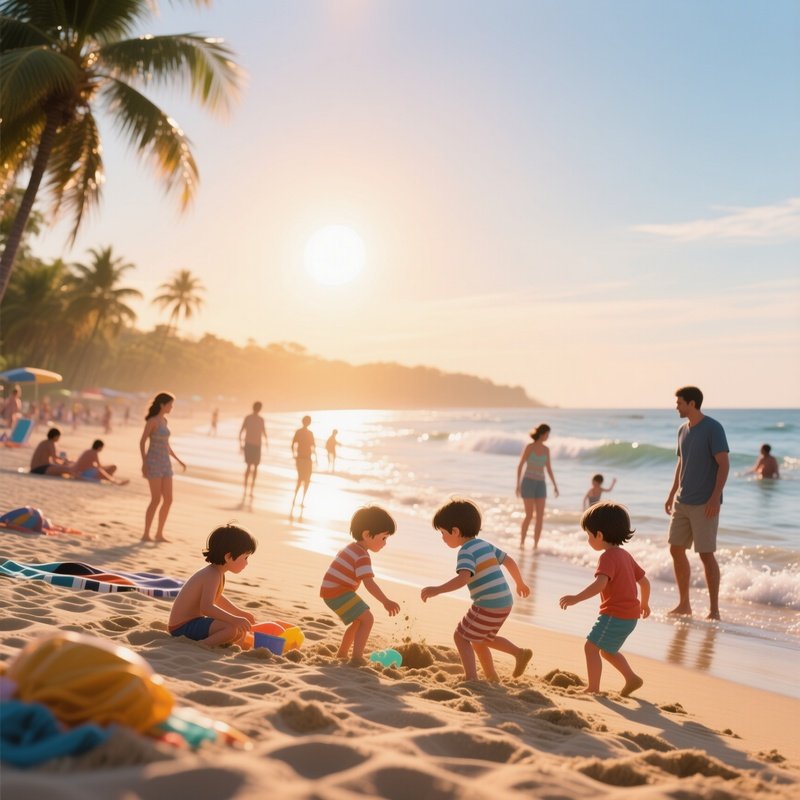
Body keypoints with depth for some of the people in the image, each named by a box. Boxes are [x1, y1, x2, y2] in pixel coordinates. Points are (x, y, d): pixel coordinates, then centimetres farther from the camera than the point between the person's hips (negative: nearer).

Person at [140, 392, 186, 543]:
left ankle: (159, 534, 12)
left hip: (165, 463, 8)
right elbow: (142, 442, -12)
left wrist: (178, 460, 21)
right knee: (156, 500, -11)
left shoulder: (164, 420, 14)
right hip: (154, 462, -8)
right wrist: (144, 463, -22)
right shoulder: (151, 420, -10)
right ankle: (146, 534, -3)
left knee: (168, 500, 3)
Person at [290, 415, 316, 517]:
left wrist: (295, 456, 13)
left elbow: (293, 445, 3)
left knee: (300, 478, 19)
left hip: (299, 458, 4)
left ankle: (295, 498, 11)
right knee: (307, 480, 8)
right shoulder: (310, 433, -11)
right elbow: (313, 447, -14)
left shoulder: (298, 432, 2)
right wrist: (315, 458, -6)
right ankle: (303, 500, 3)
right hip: (307, 459, -4)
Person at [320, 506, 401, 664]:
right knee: (367, 619, -14)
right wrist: (386, 602, -36)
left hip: (331, 590, 10)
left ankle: (342, 654, 36)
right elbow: (369, 583, -29)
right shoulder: (362, 556, -18)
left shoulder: (352, 548, 15)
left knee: (359, 621, 23)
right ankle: (357, 657, -21)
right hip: (339, 593, -10)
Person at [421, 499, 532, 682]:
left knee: (461, 636, 2)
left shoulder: (466, 552, -14)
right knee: (479, 639, 24)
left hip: (488, 606, -9)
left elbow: (464, 578, -32)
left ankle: (471, 677, -9)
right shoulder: (484, 545, 13)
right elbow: (509, 561, 22)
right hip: (504, 602, 9)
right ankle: (515, 656, 23)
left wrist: (438, 590, -39)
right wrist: (520, 583, 37)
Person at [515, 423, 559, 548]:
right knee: (529, 514, -8)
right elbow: (520, 465, -6)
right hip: (528, 482, -5)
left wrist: (555, 485, 11)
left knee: (540, 516, -4)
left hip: (540, 484, 5)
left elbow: (548, 468, 16)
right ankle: (522, 541, 8)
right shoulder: (529, 447, -6)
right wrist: (518, 484, -13)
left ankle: (535, 544, 3)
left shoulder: (546, 449, 10)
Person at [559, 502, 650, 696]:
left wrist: (576, 598, -38)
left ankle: (593, 688, -5)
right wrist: (644, 603, 37)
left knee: (591, 646, -6)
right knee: (606, 650, 24)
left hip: (615, 615, -10)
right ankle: (631, 678, 27)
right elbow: (644, 581, 21)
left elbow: (600, 583, -33)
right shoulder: (624, 554, 14)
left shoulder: (608, 557, -16)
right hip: (629, 615, 10)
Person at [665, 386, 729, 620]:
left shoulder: (713, 429, -11)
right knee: (676, 550, 7)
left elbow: (724, 464, -14)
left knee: (706, 554, -3)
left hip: (704, 504, -7)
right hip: (682, 502, 8)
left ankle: (714, 609, 7)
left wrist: (715, 497, -20)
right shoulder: (683, 430, 12)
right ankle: (684, 604, 18)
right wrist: (672, 495, 17)